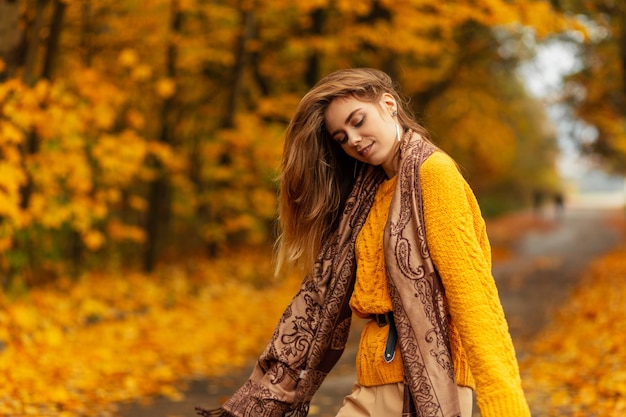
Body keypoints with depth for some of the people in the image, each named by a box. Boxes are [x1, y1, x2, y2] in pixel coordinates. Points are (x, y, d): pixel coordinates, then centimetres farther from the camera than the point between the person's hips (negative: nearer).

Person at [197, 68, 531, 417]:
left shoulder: (432, 172, -6)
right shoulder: (366, 192, 16)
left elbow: (471, 289, -16)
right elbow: (324, 293, 13)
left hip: (429, 380, -7)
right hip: (375, 385, 7)